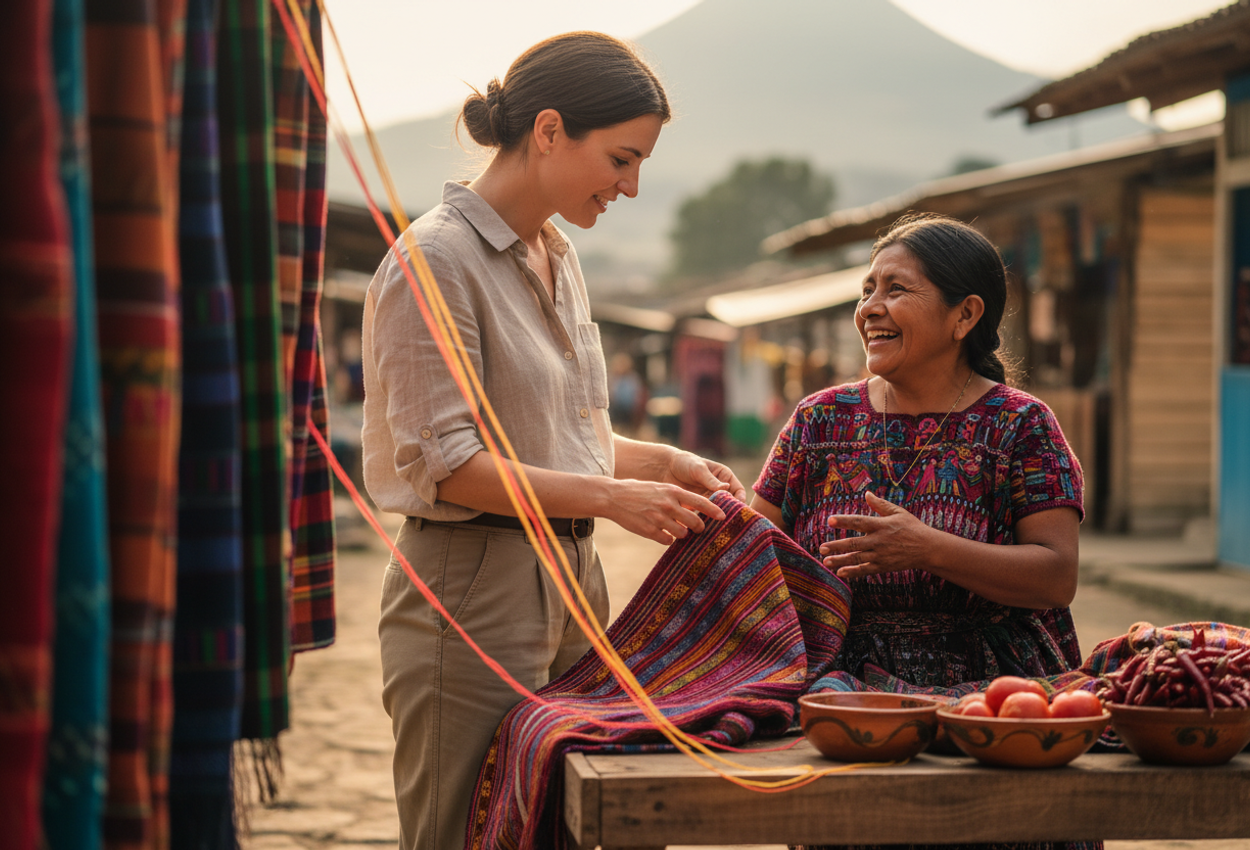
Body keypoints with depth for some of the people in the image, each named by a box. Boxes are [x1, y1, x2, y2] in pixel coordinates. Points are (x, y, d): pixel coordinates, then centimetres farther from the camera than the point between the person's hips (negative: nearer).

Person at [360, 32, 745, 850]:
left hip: (570, 585, 8)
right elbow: (442, 462, -17)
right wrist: (611, 496, -21)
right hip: (472, 590, -8)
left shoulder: (556, 258, 15)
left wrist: (664, 461, 5)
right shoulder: (436, 260, -12)